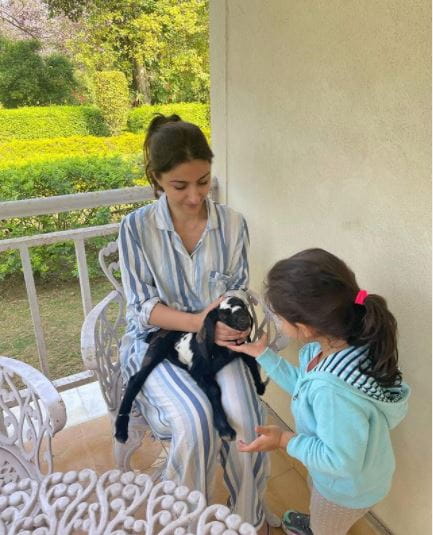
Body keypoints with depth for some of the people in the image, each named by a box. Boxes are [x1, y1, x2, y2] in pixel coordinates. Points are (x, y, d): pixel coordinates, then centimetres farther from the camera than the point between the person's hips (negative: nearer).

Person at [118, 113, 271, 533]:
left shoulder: (232, 223, -3)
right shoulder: (136, 227, -9)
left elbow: (239, 289, 3)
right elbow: (143, 306, -9)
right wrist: (198, 322, -25)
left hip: (218, 339, 2)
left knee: (245, 421, -22)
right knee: (196, 422, -27)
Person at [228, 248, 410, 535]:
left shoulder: (332, 390, -47)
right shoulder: (340, 342, -21)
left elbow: (342, 461, -33)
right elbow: (303, 384, -5)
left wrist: (285, 440, -26)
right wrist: (262, 353, -5)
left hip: (349, 484, -7)